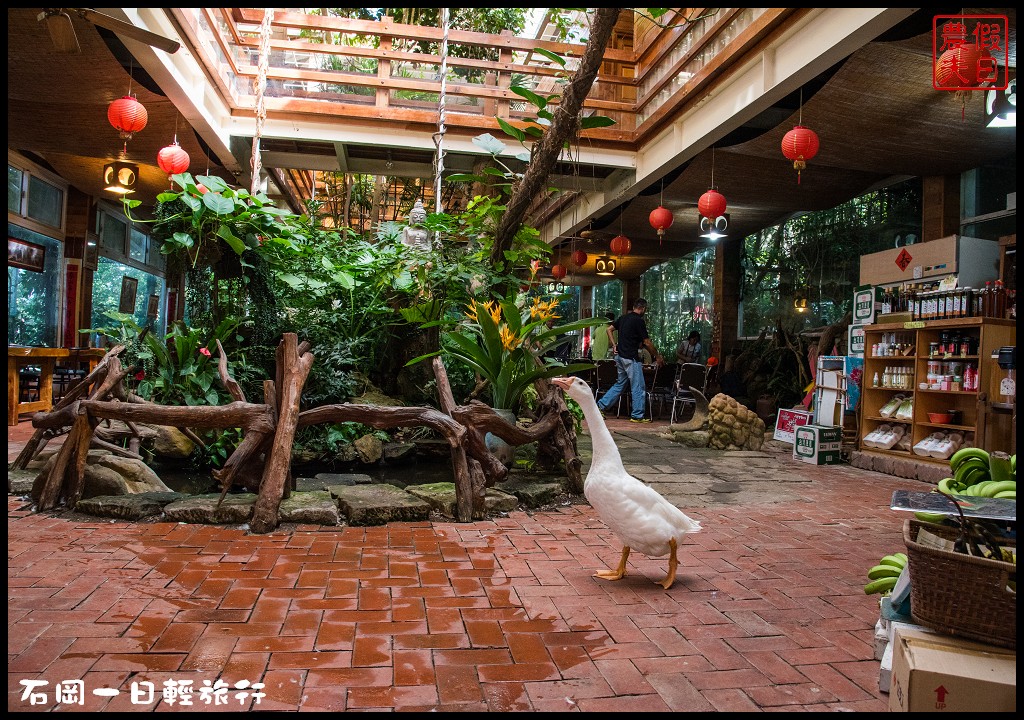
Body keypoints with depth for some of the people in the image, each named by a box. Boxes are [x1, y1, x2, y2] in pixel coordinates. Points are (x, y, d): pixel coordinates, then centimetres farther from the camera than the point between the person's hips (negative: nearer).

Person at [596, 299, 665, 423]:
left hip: (620, 356, 8)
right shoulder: (639, 321, -13)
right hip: (631, 358, -8)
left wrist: (614, 345, 11)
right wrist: (658, 357, 0)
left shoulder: (623, 318, 10)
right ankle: (637, 416, 6)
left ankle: (601, 405, 14)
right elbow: (647, 343, -11)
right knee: (638, 387, 1)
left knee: (620, 384, 18)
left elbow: (608, 330, 14)